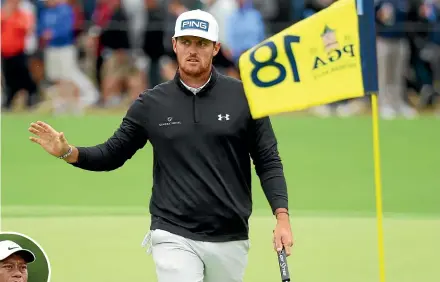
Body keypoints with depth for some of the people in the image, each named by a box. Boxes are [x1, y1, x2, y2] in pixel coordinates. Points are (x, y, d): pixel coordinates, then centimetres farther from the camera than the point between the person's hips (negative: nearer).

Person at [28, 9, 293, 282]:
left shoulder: (243, 97, 0)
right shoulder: (151, 104, 3)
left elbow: (269, 163, 1)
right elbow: (112, 155, 8)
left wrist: (282, 217, -10)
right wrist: (68, 152, -10)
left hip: (230, 240, 1)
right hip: (174, 238, -1)